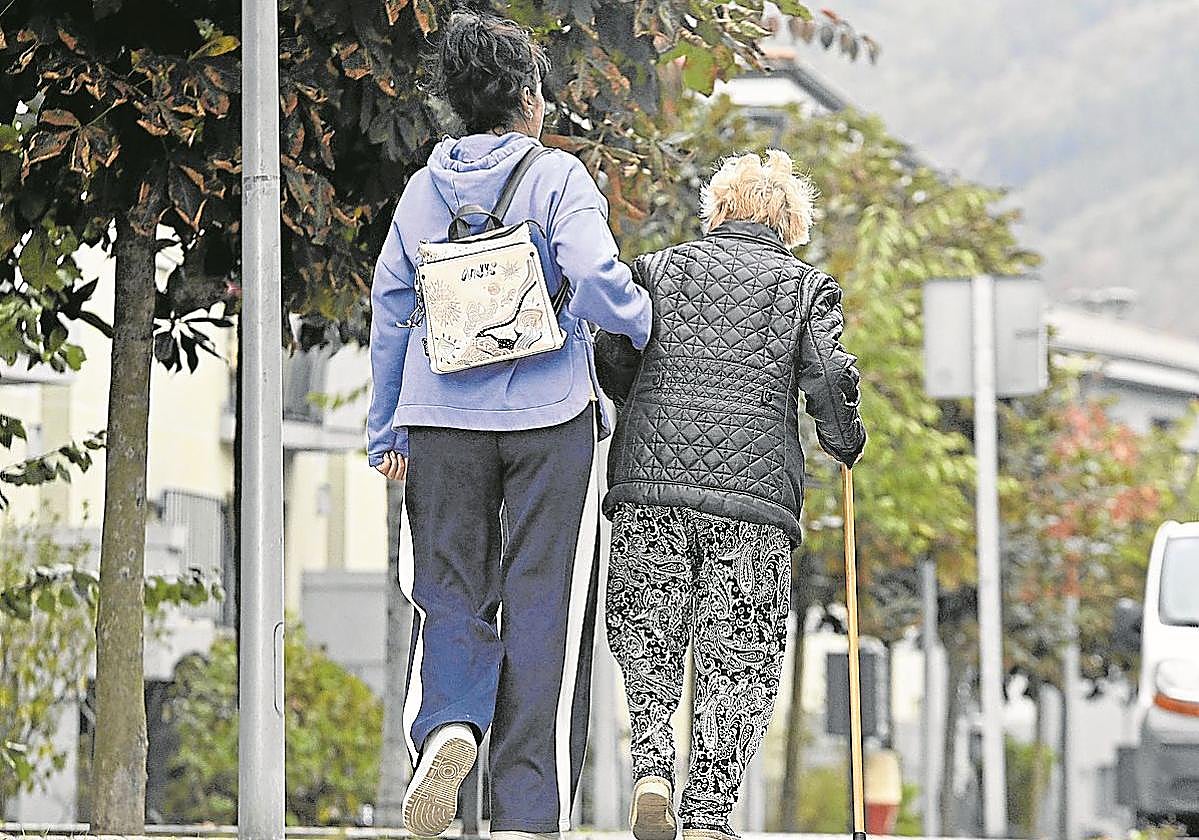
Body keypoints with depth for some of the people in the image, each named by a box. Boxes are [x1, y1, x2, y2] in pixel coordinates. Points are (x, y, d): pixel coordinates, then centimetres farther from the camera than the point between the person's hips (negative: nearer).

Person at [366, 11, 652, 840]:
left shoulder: (426, 186, 8)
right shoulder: (557, 177, -5)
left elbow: (390, 305, 11)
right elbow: (594, 277, -18)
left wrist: (387, 427, 18)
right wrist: (650, 324, 3)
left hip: (443, 420, 3)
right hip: (549, 415, -3)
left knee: (451, 597, 10)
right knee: (543, 613, 2)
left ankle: (445, 726, -21)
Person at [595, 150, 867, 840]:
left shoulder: (659, 270, 12)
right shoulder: (805, 286, 8)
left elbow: (611, 367, 4)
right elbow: (828, 378, -5)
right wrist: (846, 444, 13)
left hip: (649, 483, 1)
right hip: (755, 497, -1)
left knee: (649, 637, 14)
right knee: (740, 662, 4)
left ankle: (653, 764, -9)